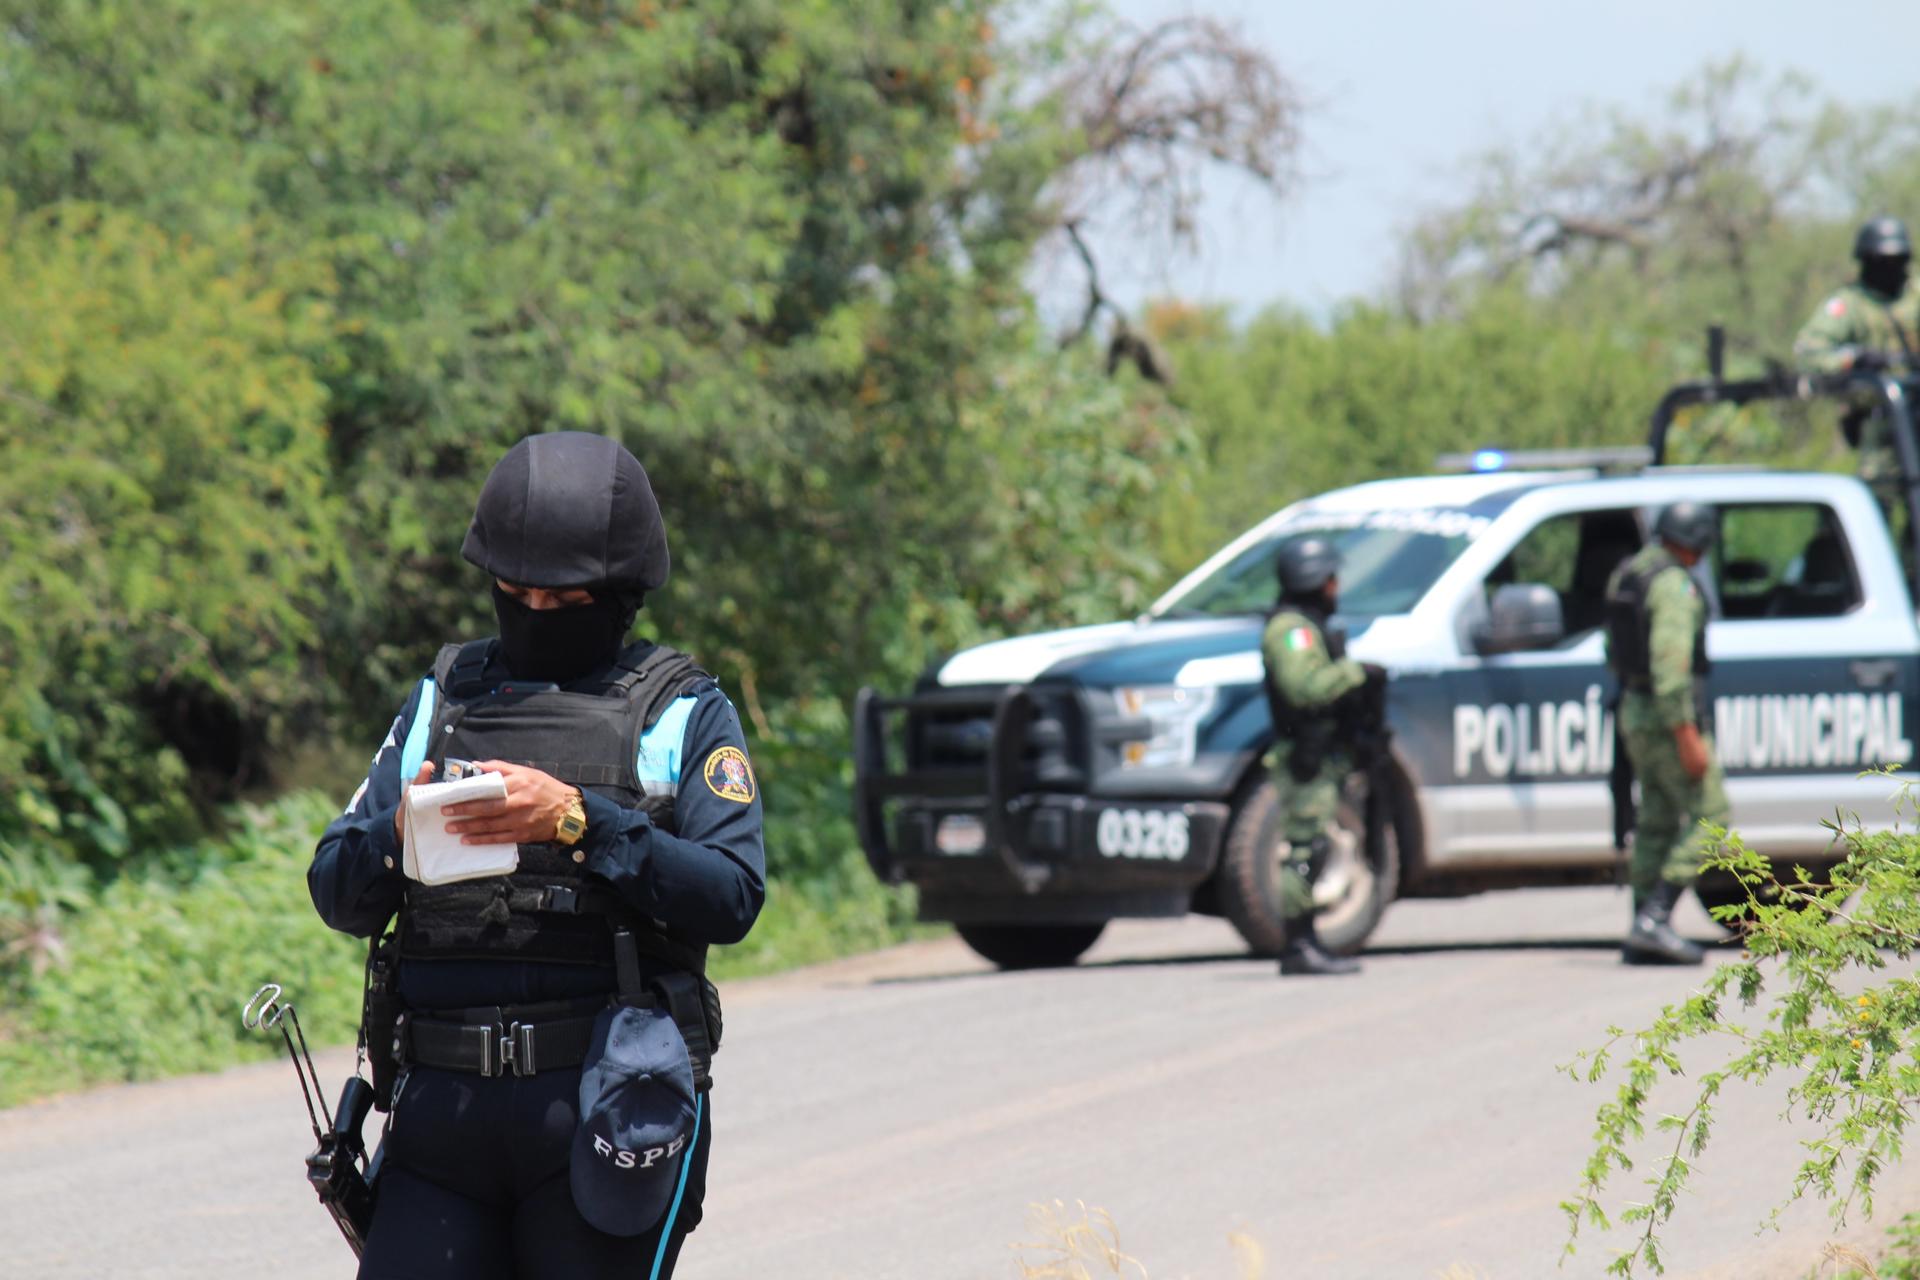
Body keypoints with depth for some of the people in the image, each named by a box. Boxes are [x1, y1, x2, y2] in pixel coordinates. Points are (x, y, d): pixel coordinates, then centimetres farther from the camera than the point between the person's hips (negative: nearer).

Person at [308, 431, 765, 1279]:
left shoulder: (684, 715, 7)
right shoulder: (440, 701, 17)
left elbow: (731, 897, -6)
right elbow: (337, 896, 12)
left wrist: (581, 822, -17)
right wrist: (398, 837, -10)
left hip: (605, 1107, -3)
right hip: (443, 1106, 3)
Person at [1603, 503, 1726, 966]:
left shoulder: (1624, 576, 12)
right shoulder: (1674, 584, -17)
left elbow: (1617, 653, 21)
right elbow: (1669, 660, -24)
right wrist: (1688, 736, -25)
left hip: (1635, 711, 9)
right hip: (1670, 717, -9)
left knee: (1658, 823, 13)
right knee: (1709, 816, -6)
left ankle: (1643, 937, 10)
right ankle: (1655, 918, -16)